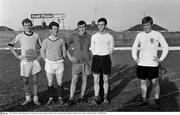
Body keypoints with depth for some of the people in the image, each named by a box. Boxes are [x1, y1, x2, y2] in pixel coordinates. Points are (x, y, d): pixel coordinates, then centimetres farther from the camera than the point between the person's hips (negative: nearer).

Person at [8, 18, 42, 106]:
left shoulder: (36, 35, 1)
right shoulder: (20, 36, -4)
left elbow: (41, 47, 14)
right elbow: (10, 45, 4)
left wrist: (40, 56, 2)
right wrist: (17, 56, -3)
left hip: (35, 61, 1)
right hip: (25, 61, 0)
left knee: (35, 80, 3)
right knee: (26, 81, 8)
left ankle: (35, 99, 15)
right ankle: (28, 99, 24)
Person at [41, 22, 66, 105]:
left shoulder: (61, 40, 0)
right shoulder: (46, 41, -3)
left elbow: (64, 51, 13)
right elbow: (42, 52, 9)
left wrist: (62, 60, 6)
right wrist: (47, 61, 3)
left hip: (59, 64, 1)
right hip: (49, 64, 0)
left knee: (60, 82, 5)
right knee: (50, 83, 4)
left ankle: (60, 98, 20)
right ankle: (51, 99, 17)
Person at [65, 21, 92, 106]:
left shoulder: (89, 37, 1)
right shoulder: (74, 36, -1)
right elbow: (66, 46, 6)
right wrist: (69, 57, -1)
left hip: (86, 61, 1)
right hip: (76, 61, -1)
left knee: (84, 79, 8)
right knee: (74, 80, -5)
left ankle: (82, 96, 22)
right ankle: (71, 99, -1)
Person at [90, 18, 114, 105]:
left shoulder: (110, 37, 2)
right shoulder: (94, 37, 5)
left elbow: (111, 49, 11)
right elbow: (92, 49, 13)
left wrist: (105, 58, 10)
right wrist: (96, 58, 11)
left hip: (106, 58, 0)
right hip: (96, 58, 1)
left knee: (106, 79, 8)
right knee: (96, 80, -2)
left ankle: (105, 97, 22)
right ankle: (96, 98, 6)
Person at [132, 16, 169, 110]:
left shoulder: (157, 34, -3)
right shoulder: (139, 35, 5)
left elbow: (165, 47, 2)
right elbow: (134, 47, 15)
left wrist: (161, 59, -5)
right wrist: (135, 57, 3)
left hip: (153, 63, -3)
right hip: (141, 63, 3)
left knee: (155, 82, -1)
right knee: (143, 82, 10)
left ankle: (156, 101, 15)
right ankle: (144, 100, 24)